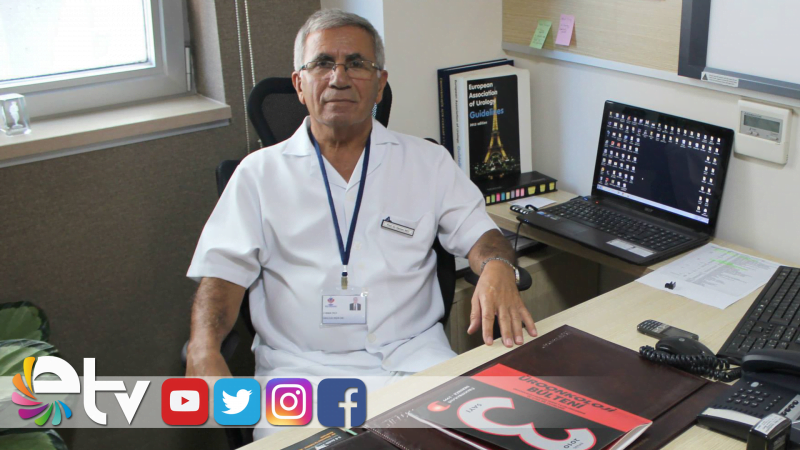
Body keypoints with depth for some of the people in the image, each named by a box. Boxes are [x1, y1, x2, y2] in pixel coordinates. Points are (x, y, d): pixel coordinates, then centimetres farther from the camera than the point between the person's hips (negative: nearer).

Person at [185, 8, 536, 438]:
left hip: (413, 355, 2)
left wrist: (497, 268, -16)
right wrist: (203, 349, -16)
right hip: (301, 366, -1)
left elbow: (476, 231, 9)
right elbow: (224, 268, 4)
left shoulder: (428, 161, 13)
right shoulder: (260, 173, 10)